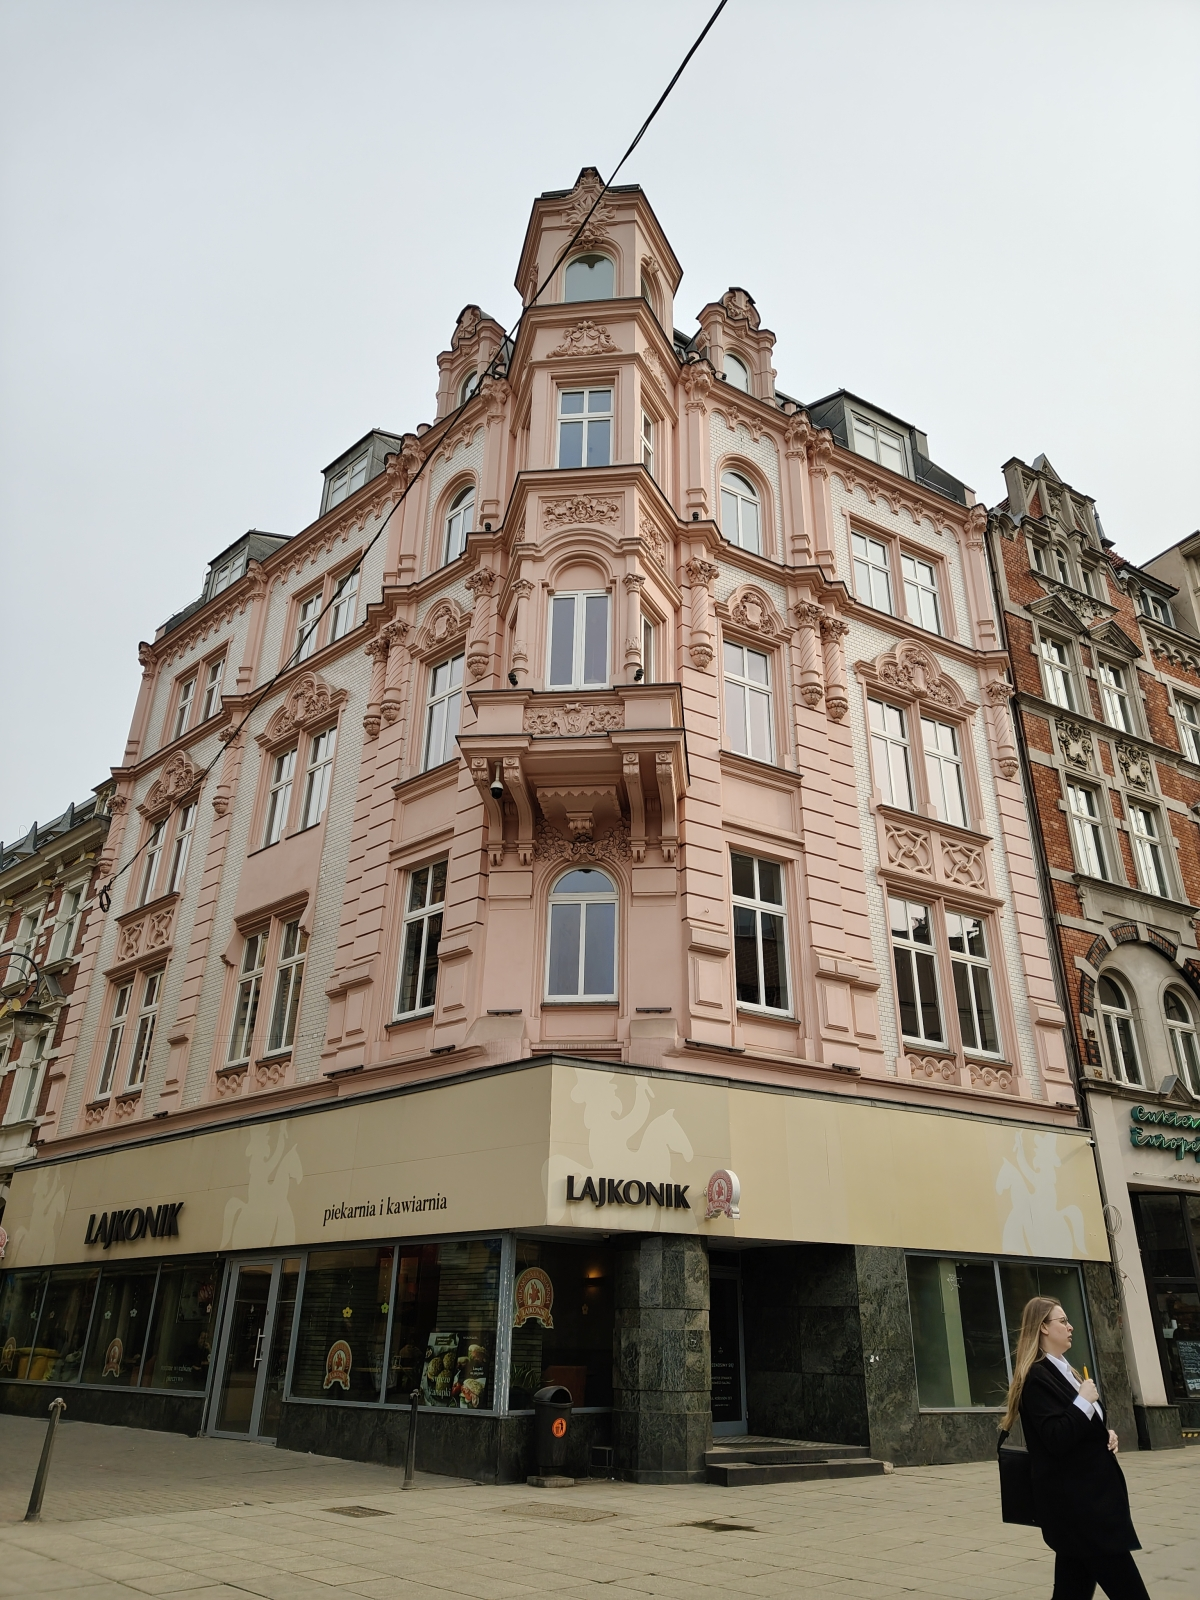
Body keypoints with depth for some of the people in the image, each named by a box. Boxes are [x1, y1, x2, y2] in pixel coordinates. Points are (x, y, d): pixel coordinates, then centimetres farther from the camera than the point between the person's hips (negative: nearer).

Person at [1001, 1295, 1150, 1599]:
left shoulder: (1063, 1370, 14)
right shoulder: (1037, 1377, -16)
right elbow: (1057, 1439, -24)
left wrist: (1107, 1435, 5)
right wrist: (1084, 1401, -20)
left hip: (1089, 1495, 10)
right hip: (1074, 1500, -10)